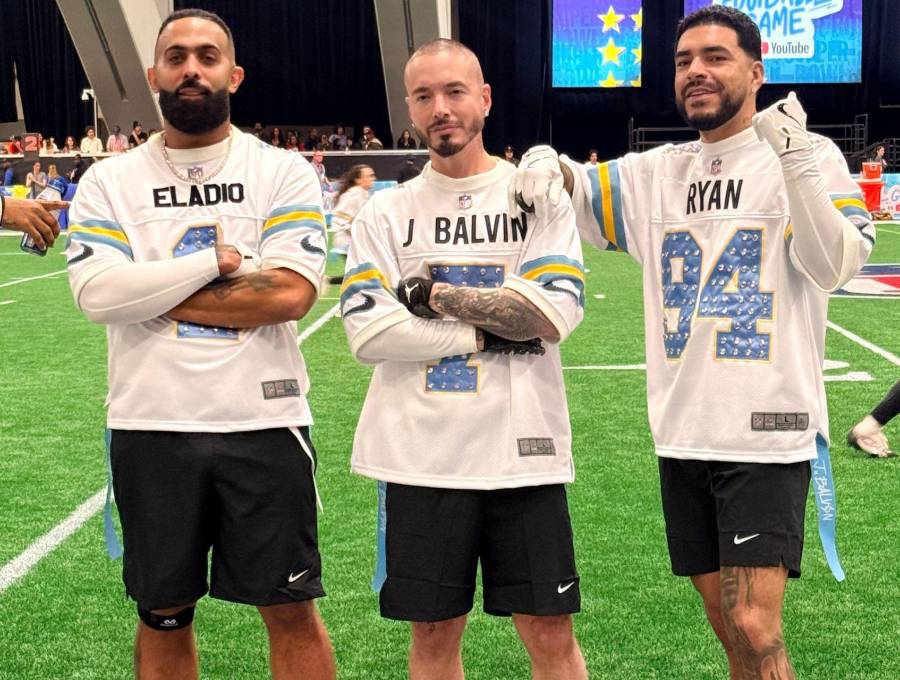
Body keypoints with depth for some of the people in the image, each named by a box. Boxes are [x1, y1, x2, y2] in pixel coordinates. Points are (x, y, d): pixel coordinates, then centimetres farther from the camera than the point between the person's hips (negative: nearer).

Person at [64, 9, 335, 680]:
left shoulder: (283, 172, 1)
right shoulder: (110, 181, 6)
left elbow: (290, 293, -14)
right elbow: (96, 292, -10)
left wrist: (153, 293, -9)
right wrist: (216, 260, -11)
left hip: (264, 422, -2)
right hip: (150, 426, 2)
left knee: (293, 612, 7)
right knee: (164, 616, 15)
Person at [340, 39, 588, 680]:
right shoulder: (387, 212, 6)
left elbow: (554, 313, -11)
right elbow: (367, 331, -6)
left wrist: (438, 294, -10)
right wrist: (483, 334, -9)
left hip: (522, 452, -1)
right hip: (421, 455, 1)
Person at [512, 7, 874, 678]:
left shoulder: (810, 156, -2)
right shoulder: (657, 173, 11)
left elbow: (835, 267, -14)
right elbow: (569, 185, 16)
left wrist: (797, 164, -27)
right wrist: (545, 159, -8)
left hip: (769, 430, -5)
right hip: (683, 434, 5)